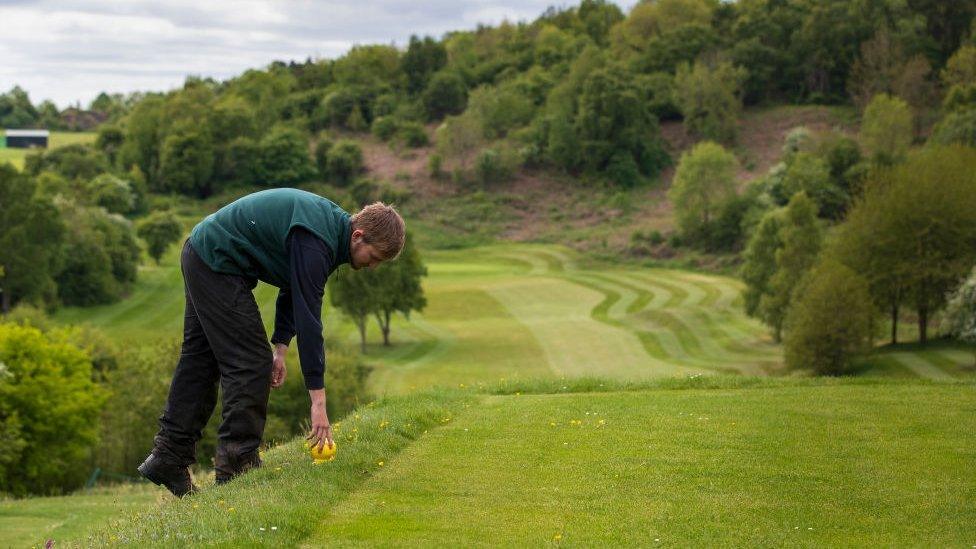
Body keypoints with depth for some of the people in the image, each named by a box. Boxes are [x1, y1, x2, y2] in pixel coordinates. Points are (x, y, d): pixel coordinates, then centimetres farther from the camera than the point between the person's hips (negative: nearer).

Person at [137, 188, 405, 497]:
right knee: (251, 364, -7)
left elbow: (293, 288, 15)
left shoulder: (333, 222, 4)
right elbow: (308, 317, -27)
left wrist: (281, 348, 10)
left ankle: (168, 458, 19)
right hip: (217, 264, -10)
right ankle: (236, 466, -2)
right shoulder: (315, 241, -26)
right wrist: (318, 400, -25)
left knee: (200, 362, 14)